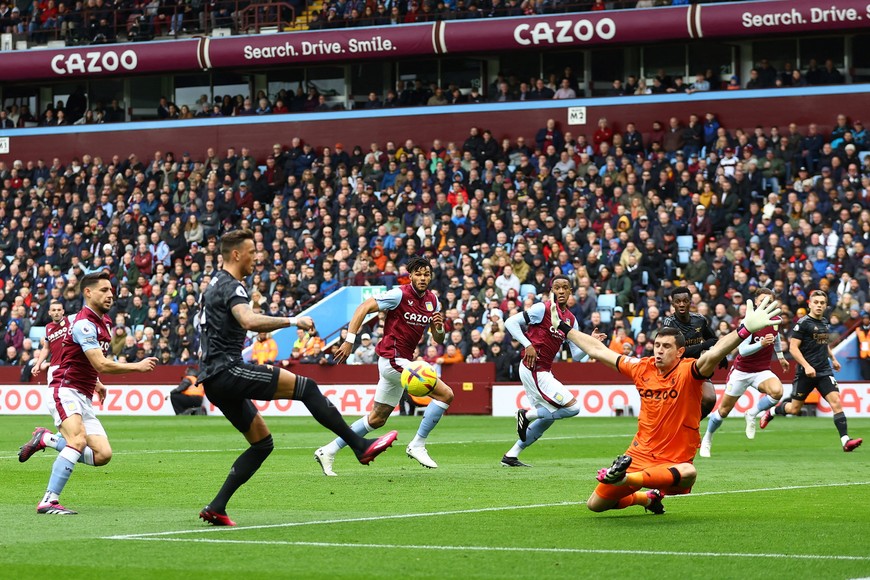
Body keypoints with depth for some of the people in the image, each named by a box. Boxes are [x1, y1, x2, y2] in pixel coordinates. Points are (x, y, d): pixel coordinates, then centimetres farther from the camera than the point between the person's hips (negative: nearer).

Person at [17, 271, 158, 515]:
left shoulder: (104, 322, 15)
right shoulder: (84, 324, -15)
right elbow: (101, 364, -23)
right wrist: (137, 367, -16)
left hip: (84, 398, 9)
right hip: (66, 392, -9)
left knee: (103, 455, -3)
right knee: (79, 439, -32)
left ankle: (45, 439, 13)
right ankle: (49, 501, -33)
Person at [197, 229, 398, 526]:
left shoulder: (214, 286, 22)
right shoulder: (231, 287, -9)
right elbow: (250, 321, -29)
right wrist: (292, 321, -26)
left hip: (213, 380, 10)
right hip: (229, 371, -10)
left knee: (262, 443, 12)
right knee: (305, 387, -13)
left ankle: (216, 508, 5)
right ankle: (360, 445, -16)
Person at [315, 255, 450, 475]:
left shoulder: (432, 300, 8)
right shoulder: (400, 294, -14)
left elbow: (439, 339, 13)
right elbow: (363, 308, -16)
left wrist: (439, 327, -10)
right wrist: (350, 340, -22)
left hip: (402, 362, 8)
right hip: (393, 358, -8)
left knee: (377, 419, 14)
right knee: (446, 394, -16)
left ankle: (328, 451, 19)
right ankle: (417, 445, -8)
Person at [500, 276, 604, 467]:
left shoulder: (571, 319, 12)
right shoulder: (543, 308, -10)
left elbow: (576, 355, 12)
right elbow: (510, 322, -12)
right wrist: (527, 345, -21)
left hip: (544, 371, 9)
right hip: (534, 370, -9)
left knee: (547, 418, 17)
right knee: (573, 406, -13)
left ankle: (511, 456, 21)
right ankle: (528, 415, -1)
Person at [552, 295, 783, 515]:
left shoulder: (687, 372, -14)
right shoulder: (642, 368, 1)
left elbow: (714, 354, -34)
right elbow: (598, 351, 12)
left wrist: (746, 329, -51)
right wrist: (563, 327, 18)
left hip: (675, 460, -6)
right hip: (639, 455, 6)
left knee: (688, 474, -42)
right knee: (595, 505, 10)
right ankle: (648, 497, 35)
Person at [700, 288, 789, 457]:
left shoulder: (776, 320, -3)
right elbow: (742, 350, -28)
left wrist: (780, 356, 31)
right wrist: (761, 344, -43)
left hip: (762, 371, 3)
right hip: (741, 371, -3)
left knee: (777, 391, -31)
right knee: (723, 411, 6)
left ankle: (752, 414, -6)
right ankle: (707, 439, 32)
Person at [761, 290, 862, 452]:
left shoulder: (825, 323, 11)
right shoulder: (803, 323, -10)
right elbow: (793, 348, -14)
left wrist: (833, 358, 24)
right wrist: (806, 366, -22)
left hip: (824, 372, 5)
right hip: (806, 372, -5)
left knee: (836, 402, -13)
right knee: (794, 408, 6)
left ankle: (845, 440, -19)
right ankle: (771, 412, 37)